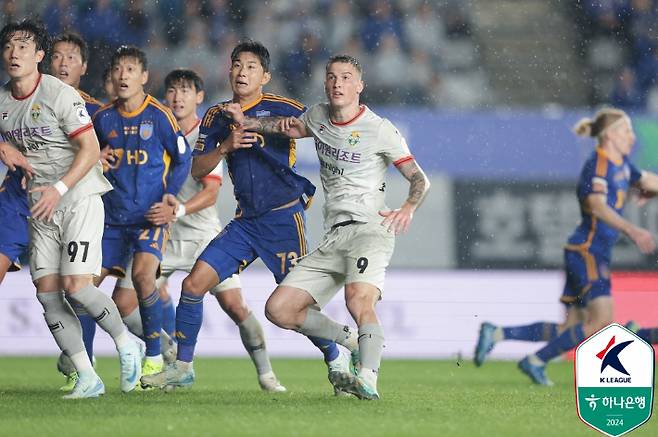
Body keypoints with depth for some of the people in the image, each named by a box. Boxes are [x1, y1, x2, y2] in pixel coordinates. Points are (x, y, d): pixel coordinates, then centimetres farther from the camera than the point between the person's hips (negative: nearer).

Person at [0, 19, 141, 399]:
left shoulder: (60, 94, -13)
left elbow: (90, 149, -14)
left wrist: (59, 189, -22)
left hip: (80, 199, -7)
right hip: (41, 209, 7)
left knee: (75, 285, -17)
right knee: (47, 293, -2)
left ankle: (126, 344, 7)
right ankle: (88, 378, 3)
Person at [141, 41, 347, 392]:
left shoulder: (282, 109, -7)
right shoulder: (216, 117, 8)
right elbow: (197, 170, 3)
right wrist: (226, 145, -14)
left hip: (284, 217, -5)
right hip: (245, 221, 5)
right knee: (194, 282, -6)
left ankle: (337, 360, 16)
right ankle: (182, 367, 5)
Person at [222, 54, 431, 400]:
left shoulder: (379, 129, -3)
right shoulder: (318, 116, 14)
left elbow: (420, 179, 0)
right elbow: (292, 127, 39)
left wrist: (408, 209, -21)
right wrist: (246, 122, 24)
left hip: (369, 228, -7)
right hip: (332, 239, 7)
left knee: (359, 301, -35)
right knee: (279, 309, -3)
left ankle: (368, 378, -45)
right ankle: (347, 344, 11)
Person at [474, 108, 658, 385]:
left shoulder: (621, 165, 15)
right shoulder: (598, 165, -14)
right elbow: (597, 206, -31)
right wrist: (631, 230, -43)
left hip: (596, 254, 10)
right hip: (587, 251, -10)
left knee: (570, 330, 6)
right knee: (601, 323, -16)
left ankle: (496, 333, 10)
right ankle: (536, 362, -6)